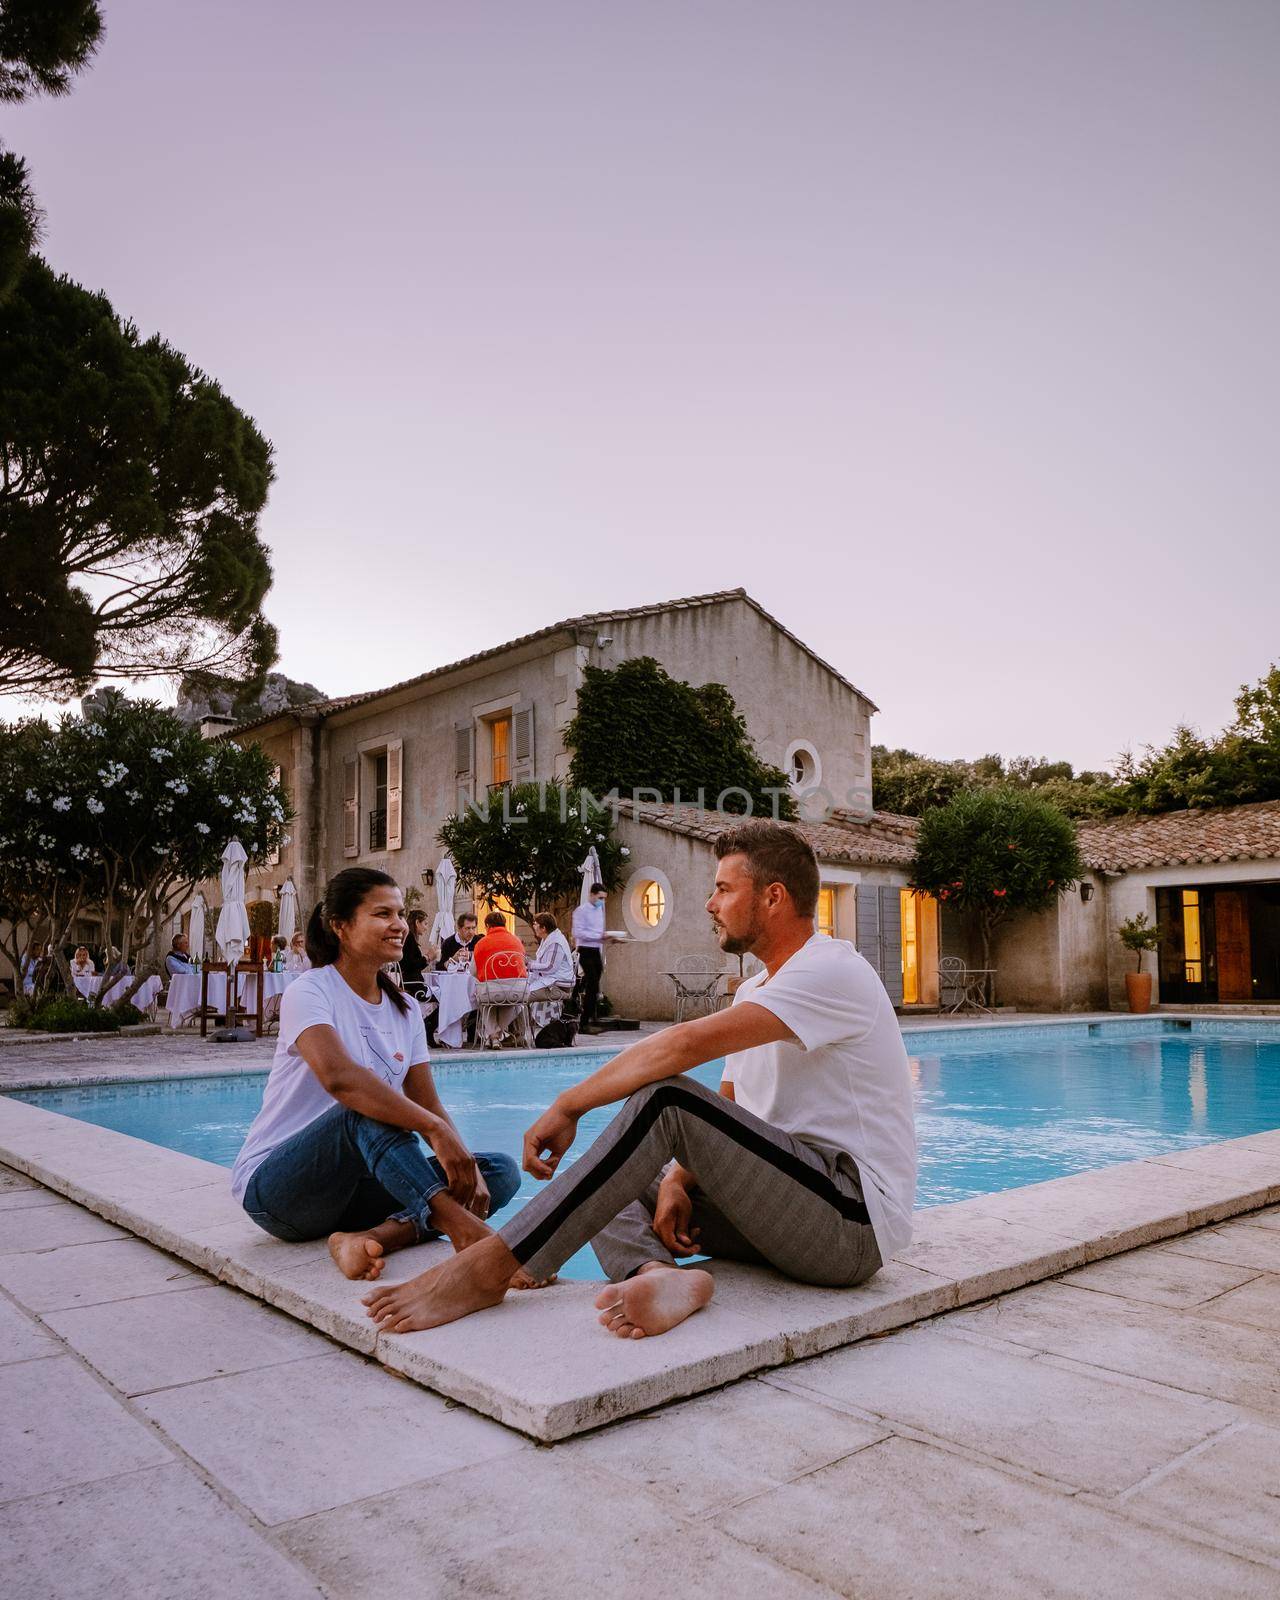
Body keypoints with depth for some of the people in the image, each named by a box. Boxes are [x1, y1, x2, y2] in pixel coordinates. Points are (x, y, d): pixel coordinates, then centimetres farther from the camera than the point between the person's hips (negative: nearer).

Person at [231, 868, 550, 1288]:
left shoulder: (404, 1010, 8)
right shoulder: (309, 993, -14)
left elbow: (428, 1104, 2)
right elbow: (339, 1077, -34)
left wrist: (466, 1167, -18)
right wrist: (435, 1129, -41)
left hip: (354, 1186, 7)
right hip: (273, 1187, -7)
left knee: (501, 1172, -11)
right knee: (364, 1109, -36)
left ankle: (371, 1237, -32)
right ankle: (468, 1234, -44)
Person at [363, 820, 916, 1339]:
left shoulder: (832, 971, -14)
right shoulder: (754, 990, 17)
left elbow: (685, 1044, -25)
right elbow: (722, 1117, 15)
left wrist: (568, 1106, -20)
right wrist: (677, 1180, -6)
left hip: (856, 1219, -10)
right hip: (789, 1206, 10)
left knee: (666, 1098, -26)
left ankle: (488, 1267, -26)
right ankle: (663, 1274, -30)